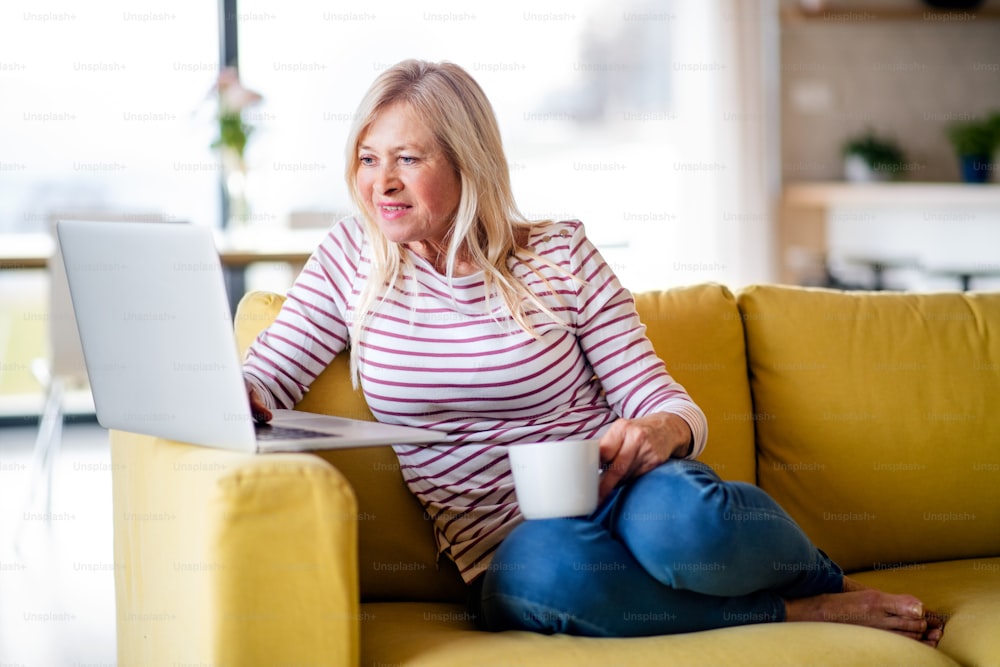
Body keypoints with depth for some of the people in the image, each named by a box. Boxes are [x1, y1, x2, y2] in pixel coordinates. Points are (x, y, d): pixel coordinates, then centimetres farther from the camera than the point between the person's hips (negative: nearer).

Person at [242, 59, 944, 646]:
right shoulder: (352, 258, 6)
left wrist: (662, 429, -24)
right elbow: (260, 383, 6)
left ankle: (828, 579, -3)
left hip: (614, 494, 0)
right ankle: (805, 614, -17)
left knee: (678, 518, -39)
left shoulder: (560, 254, 1)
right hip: (508, 556, 1)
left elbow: (668, 403, 0)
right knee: (542, 567, -39)